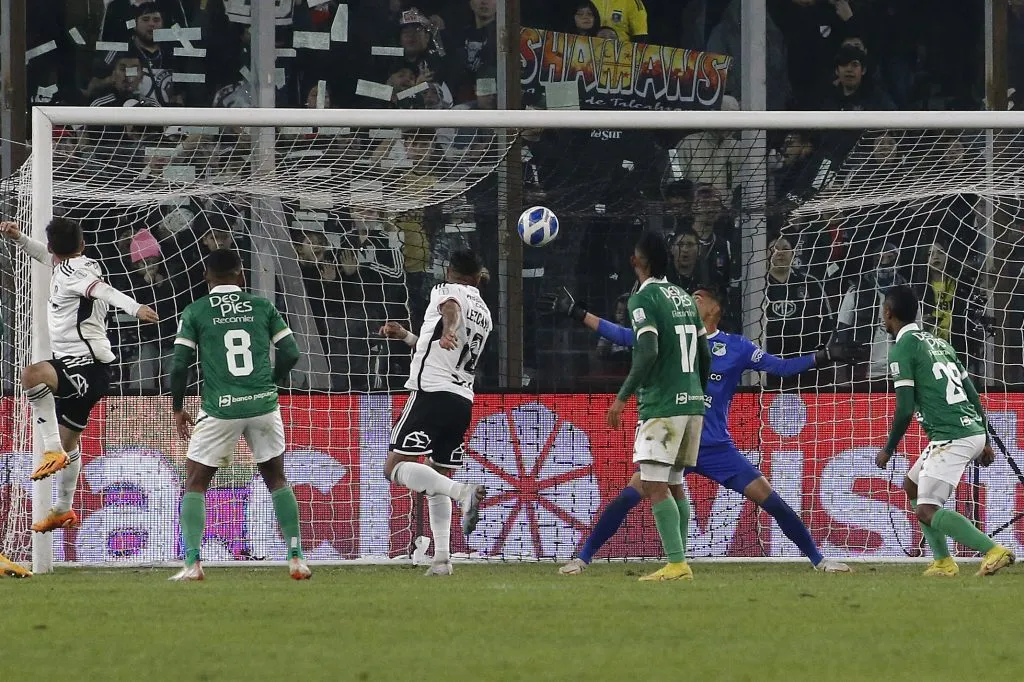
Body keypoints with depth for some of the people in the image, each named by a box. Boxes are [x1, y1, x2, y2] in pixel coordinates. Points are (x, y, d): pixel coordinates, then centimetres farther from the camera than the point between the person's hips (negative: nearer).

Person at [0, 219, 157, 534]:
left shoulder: (69, 272, -13)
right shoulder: (84, 265, 15)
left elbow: (103, 290, -32)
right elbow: (51, 259, 36)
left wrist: (134, 308, -48)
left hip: (86, 366, -11)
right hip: (78, 368, 11)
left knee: (32, 375, -38)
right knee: (68, 440, 25)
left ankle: (53, 451, -37)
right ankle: (63, 510, 41)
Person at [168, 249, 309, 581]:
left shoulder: (195, 312, 0)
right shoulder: (262, 306, 6)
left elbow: (180, 365, -3)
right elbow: (290, 353, 4)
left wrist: (177, 408, 11)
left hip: (220, 410, -2)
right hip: (263, 404, 2)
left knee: (195, 484, 9)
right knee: (277, 479, 18)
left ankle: (192, 563, -4)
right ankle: (296, 558, 12)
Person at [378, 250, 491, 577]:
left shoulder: (446, 290, 2)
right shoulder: (484, 313, 24)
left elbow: (451, 309, -24)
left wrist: (448, 331, -47)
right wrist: (405, 336, 46)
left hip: (432, 392, -8)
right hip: (463, 400, 8)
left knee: (396, 467, -11)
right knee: (439, 479, 15)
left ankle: (463, 492, -30)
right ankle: (442, 558, 2)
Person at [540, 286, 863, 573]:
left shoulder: (736, 347, 2)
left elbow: (780, 367, 1)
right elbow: (622, 335, 10)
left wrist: (827, 356, -8)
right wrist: (576, 312, 7)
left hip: (717, 448, -1)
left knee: (768, 498, -8)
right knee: (629, 495, -15)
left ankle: (818, 559, 6)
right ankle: (583, 558, -4)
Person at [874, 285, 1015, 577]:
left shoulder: (902, 348, -5)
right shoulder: (938, 343, 20)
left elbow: (905, 409, -11)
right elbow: (972, 394, 20)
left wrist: (888, 449, 2)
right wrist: (985, 442, 24)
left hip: (951, 437, -9)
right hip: (973, 430, 9)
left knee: (927, 511, -12)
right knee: (912, 486, 23)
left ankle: (994, 551, -25)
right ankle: (943, 561, 17)